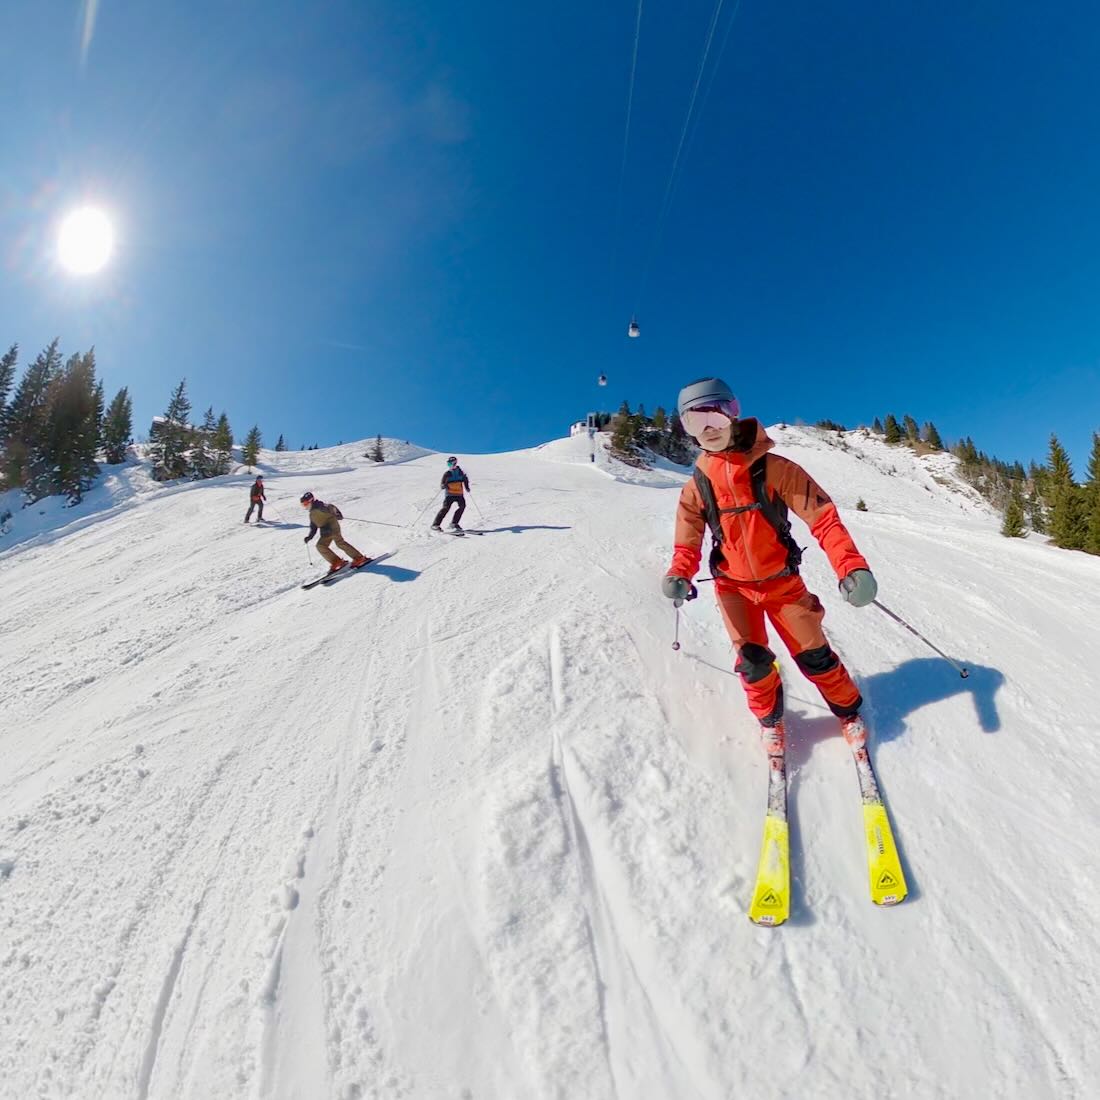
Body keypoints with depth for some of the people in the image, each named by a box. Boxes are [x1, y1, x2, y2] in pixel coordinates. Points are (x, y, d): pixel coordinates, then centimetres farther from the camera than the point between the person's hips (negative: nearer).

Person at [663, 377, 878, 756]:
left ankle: (849, 711, 34)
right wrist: (679, 574, -22)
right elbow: (688, 539, -2)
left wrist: (852, 566, -30)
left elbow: (822, 515, -18)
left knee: (813, 654, 6)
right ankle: (770, 719, 30)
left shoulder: (773, 468, -16)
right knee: (752, 660, 1)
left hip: (782, 580, -1)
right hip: (733, 586, 2)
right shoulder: (697, 485, -7)